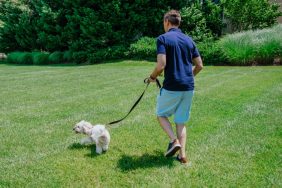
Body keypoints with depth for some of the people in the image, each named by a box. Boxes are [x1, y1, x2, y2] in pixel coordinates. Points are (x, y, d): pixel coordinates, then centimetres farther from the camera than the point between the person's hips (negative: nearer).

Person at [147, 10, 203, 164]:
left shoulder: (163, 38, -8)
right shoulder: (189, 40, 10)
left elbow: (161, 65, -19)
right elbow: (199, 65, 10)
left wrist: (152, 77, 1)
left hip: (171, 88, -5)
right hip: (188, 88, 5)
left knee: (161, 114, 18)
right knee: (181, 121, 15)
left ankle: (174, 140, -1)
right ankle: (182, 155, 12)